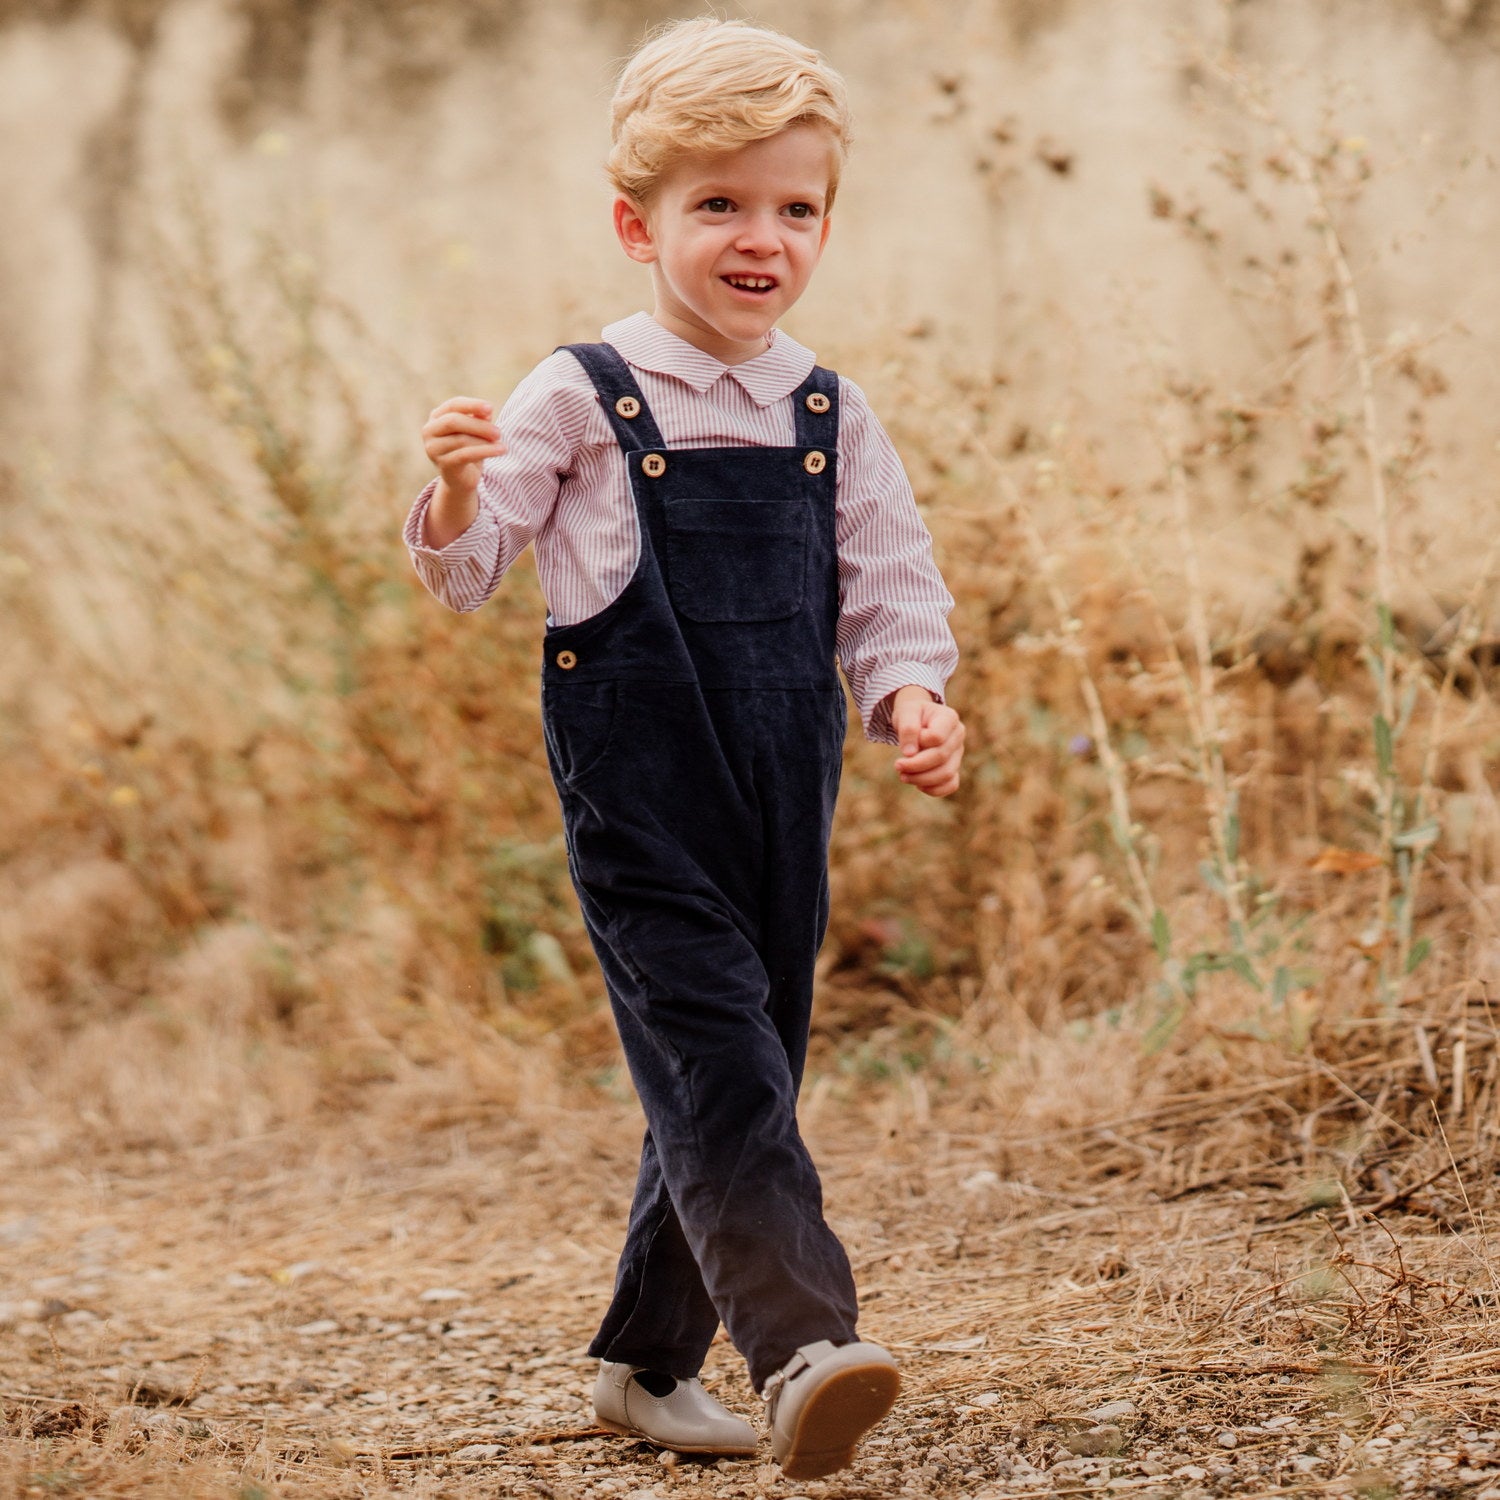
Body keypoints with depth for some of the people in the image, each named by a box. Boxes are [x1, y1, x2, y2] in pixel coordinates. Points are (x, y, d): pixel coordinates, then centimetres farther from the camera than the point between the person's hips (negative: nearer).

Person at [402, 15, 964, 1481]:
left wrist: (910, 699, -9)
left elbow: (888, 594, 10)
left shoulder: (827, 415, 8)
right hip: (642, 810, -5)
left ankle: (650, 1363, 27)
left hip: (782, 810, 5)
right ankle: (802, 1353, -27)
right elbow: (464, 573, -6)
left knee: (728, 1083, 12)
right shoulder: (579, 403, -5)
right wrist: (456, 490, -27)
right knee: (721, 1073, -17)